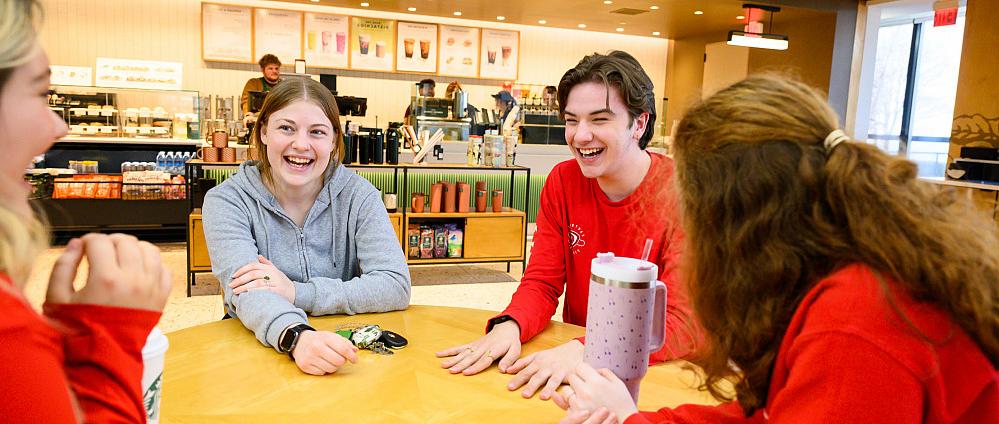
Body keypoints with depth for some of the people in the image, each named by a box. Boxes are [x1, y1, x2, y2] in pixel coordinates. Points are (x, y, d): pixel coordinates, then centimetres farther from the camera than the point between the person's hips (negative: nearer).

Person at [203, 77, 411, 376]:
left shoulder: (358, 195, -2)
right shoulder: (226, 200, -5)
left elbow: (396, 286, -11)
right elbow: (247, 293, -19)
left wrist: (297, 292, -20)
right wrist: (297, 337, -39)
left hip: (343, 351, 1)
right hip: (255, 350, 0)